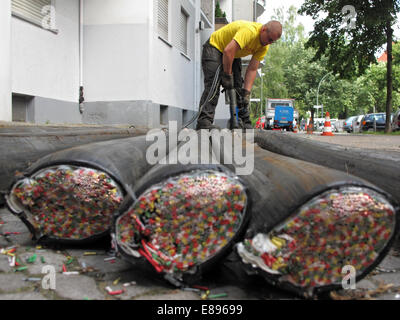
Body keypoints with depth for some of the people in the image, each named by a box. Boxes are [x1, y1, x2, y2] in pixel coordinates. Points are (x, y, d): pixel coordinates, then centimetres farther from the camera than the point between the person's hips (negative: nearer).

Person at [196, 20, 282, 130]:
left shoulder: (264, 46, -9)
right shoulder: (249, 31, -35)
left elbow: (252, 69, -10)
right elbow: (228, 51, -40)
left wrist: (247, 92, -17)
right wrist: (227, 75, -31)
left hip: (233, 55, 8)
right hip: (215, 47, -8)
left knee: (238, 86, 0)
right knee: (213, 84, -22)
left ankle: (244, 122, 4)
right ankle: (204, 121, -27)